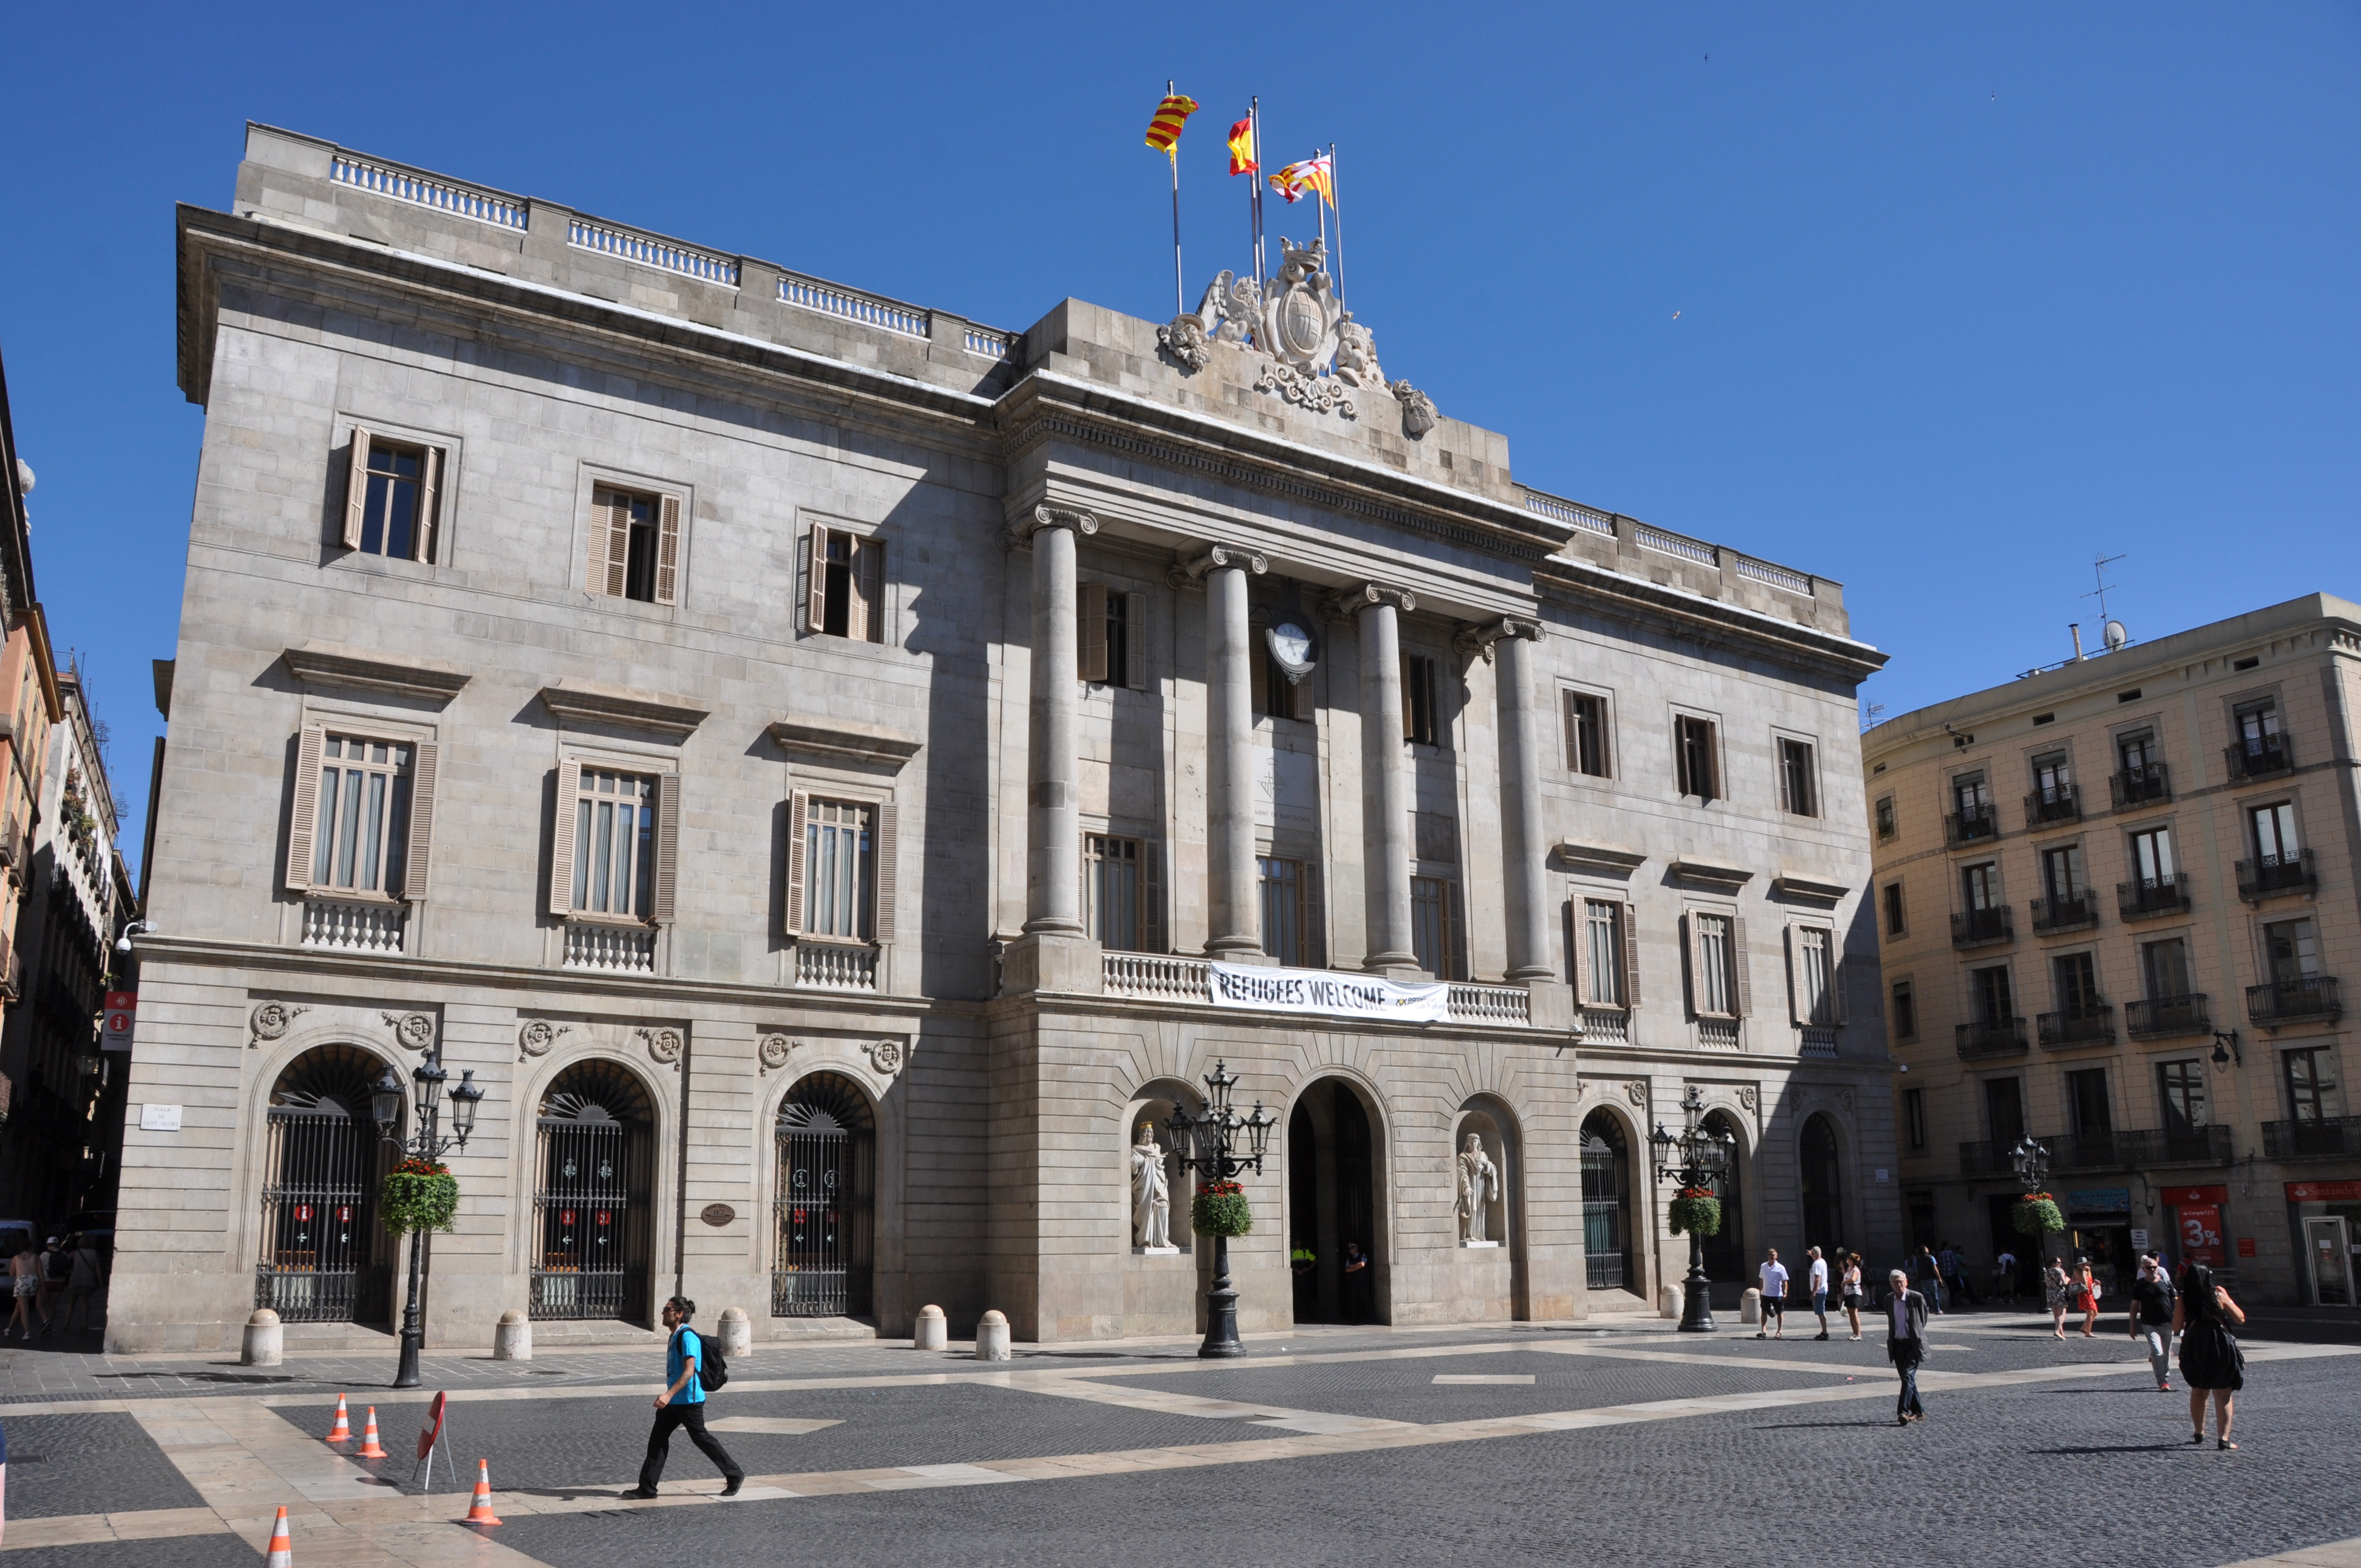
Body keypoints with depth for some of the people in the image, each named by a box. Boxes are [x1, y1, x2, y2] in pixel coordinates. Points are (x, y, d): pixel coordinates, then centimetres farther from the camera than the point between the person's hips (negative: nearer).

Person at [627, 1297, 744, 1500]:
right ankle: (647, 1487, 10)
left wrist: (669, 1394, -34)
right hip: (675, 1401, 10)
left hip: (689, 1400, -10)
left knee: (701, 1437, 0)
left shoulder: (688, 1337, -19)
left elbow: (689, 1372, -27)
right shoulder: (675, 1336, 12)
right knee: (658, 1437, 5)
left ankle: (735, 1475, 13)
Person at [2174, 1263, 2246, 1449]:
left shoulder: (2183, 1301, -4)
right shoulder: (2218, 1296, -5)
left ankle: (2199, 1433, 29)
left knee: (2198, 1392, 19)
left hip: (2194, 1349, 2)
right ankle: (2223, 1438, -5)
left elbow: (2177, 1328, -4)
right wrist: (2227, 1297, 13)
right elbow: (2240, 1318, 4)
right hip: (2220, 1349, -2)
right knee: (2223, 1395, 3)